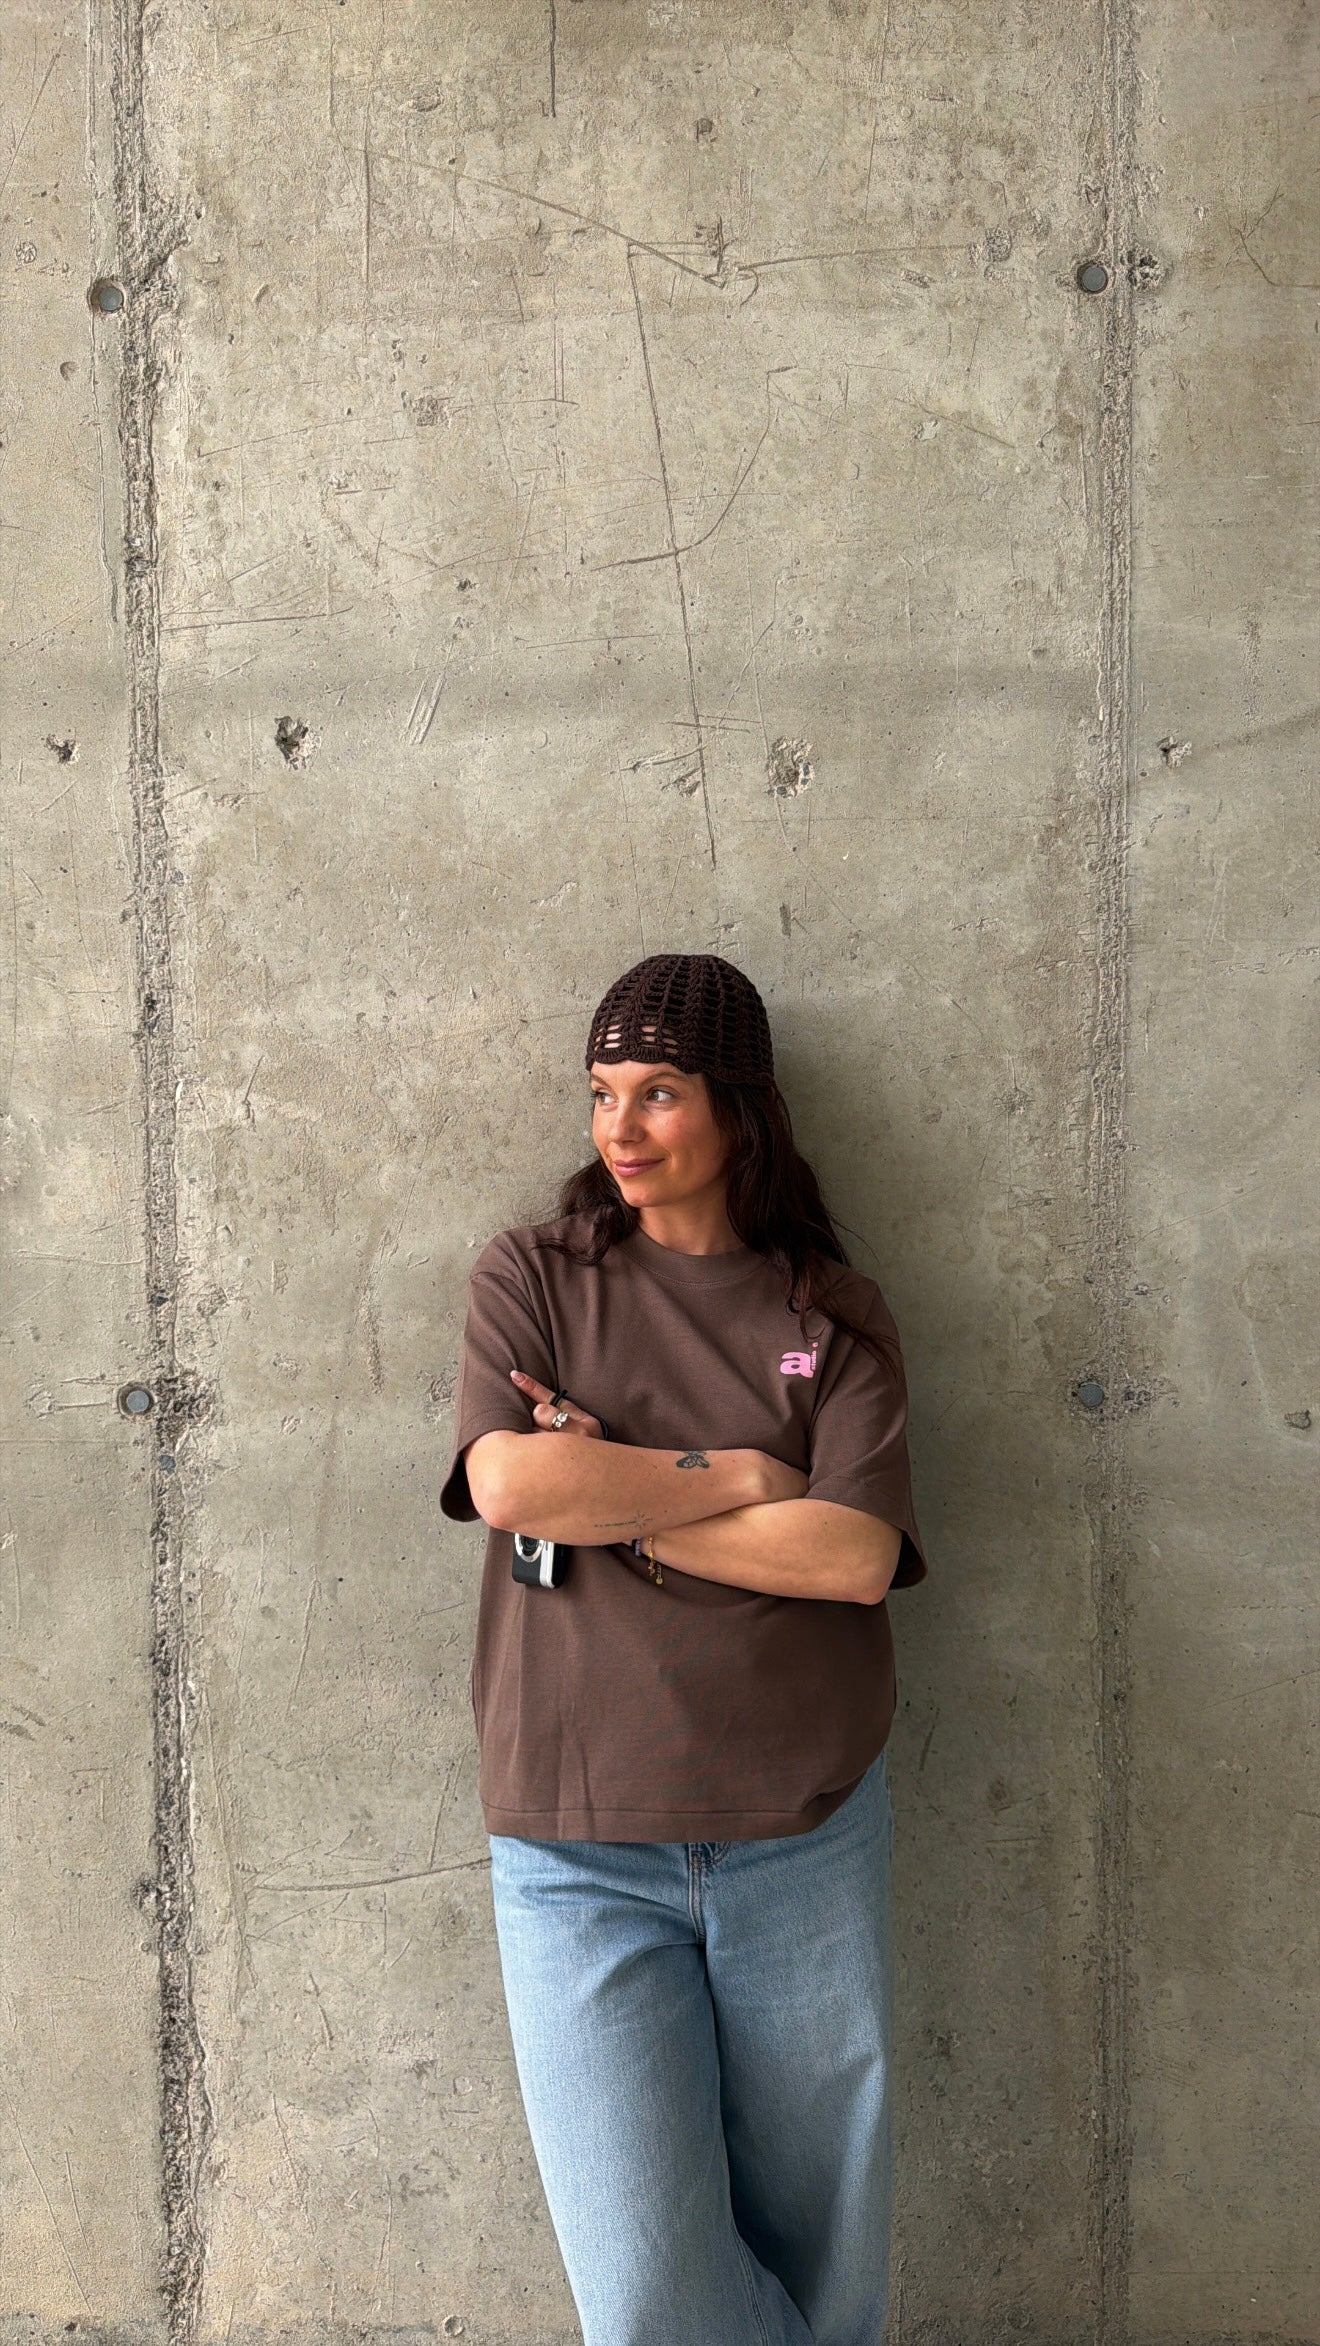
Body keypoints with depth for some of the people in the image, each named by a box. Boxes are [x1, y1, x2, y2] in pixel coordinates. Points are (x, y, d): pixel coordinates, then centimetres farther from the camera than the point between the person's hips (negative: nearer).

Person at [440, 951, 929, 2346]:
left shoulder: (834, 1317, 4)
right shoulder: (530, 1278, 3)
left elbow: (853, 1555, -10)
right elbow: (509, 1482, -14)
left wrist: (607, 1505, -11)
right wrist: (737, 1474, -9)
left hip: (806, 1835, 1)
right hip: (578, 1850, -1)